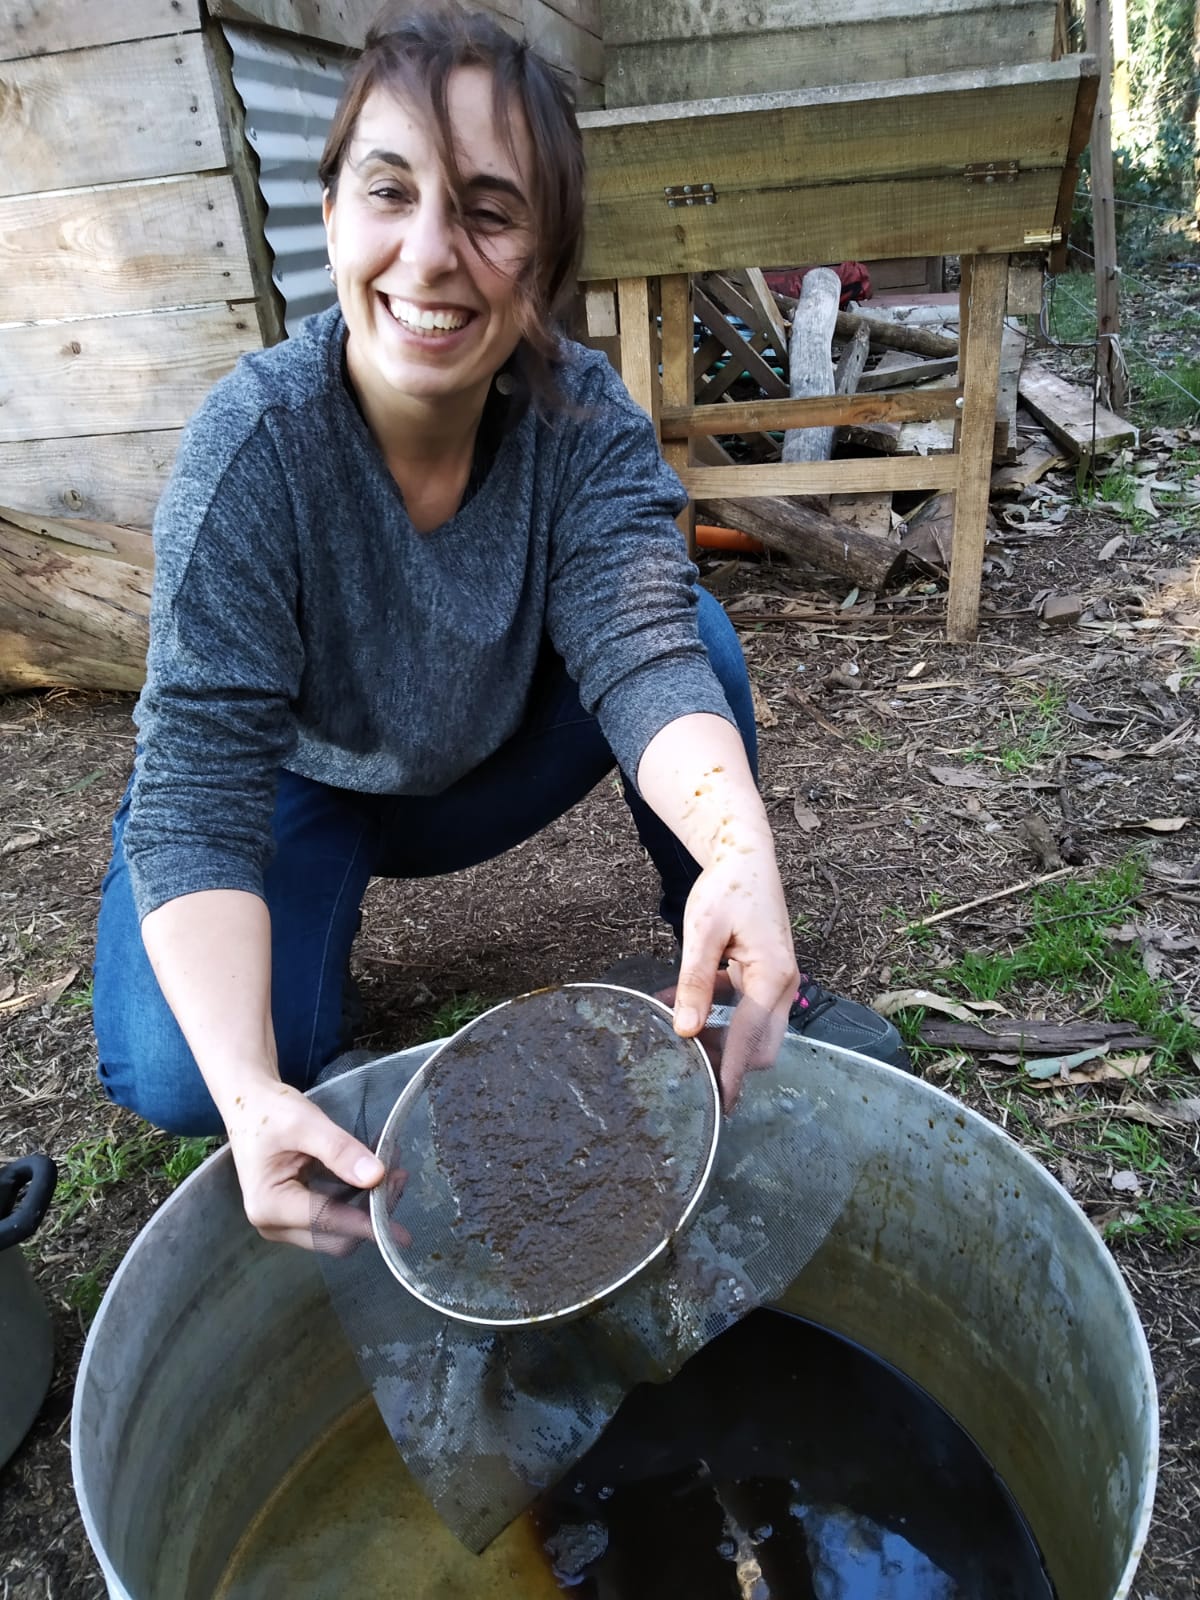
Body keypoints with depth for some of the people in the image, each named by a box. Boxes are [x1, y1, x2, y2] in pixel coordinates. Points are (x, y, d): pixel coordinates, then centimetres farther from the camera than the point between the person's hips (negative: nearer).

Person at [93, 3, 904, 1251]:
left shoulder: (583, 417, -20)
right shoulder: (255, 445, -28)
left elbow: (640, 650, -32)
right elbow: (199, 786, -32)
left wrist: (740, 853, -54)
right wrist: (250, 1090, -46)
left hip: (488, 766, 3)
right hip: (296, 792, -2)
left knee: (696, 626, -22)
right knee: (173, 1072, -27)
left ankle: (731, 973, -4)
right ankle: (318, 937, 7)